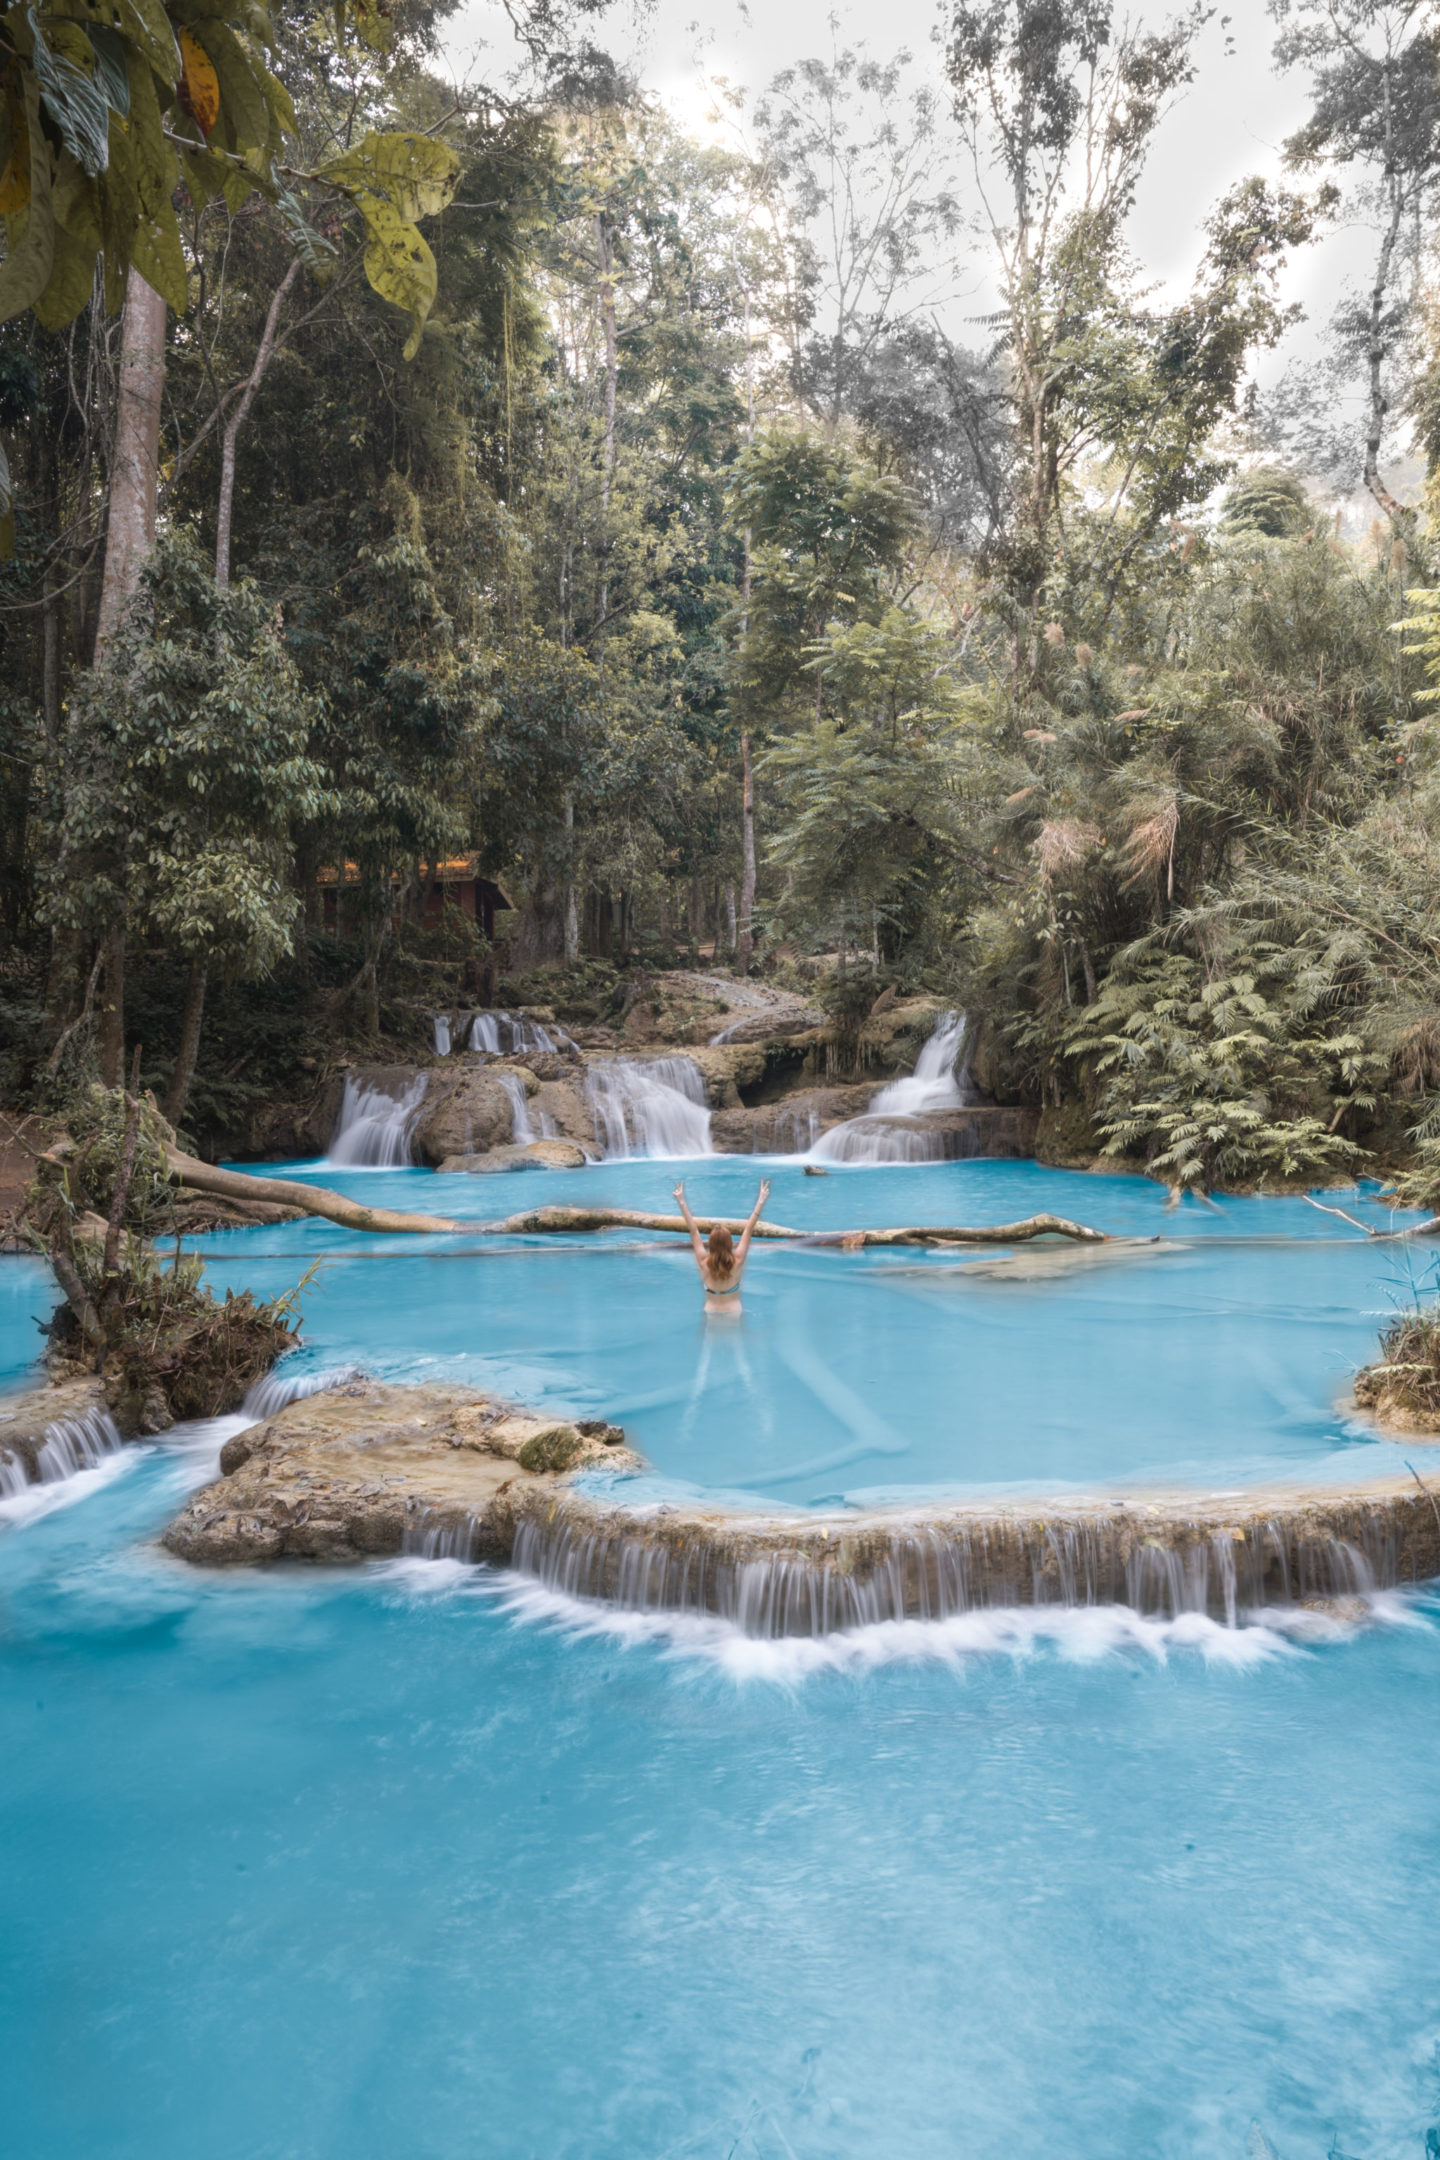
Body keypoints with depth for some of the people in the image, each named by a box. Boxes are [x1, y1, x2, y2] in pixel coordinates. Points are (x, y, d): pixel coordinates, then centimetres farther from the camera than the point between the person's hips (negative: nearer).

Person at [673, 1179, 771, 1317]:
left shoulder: (704, 1262, -17)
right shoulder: (737, 1261, -19)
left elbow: (693, 1230, -14)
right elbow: (749, 1229, -16)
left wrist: (682, 1202, -10)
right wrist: (760, 1202, -13)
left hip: (710, 1310, 1)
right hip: (734, 1310, -1)